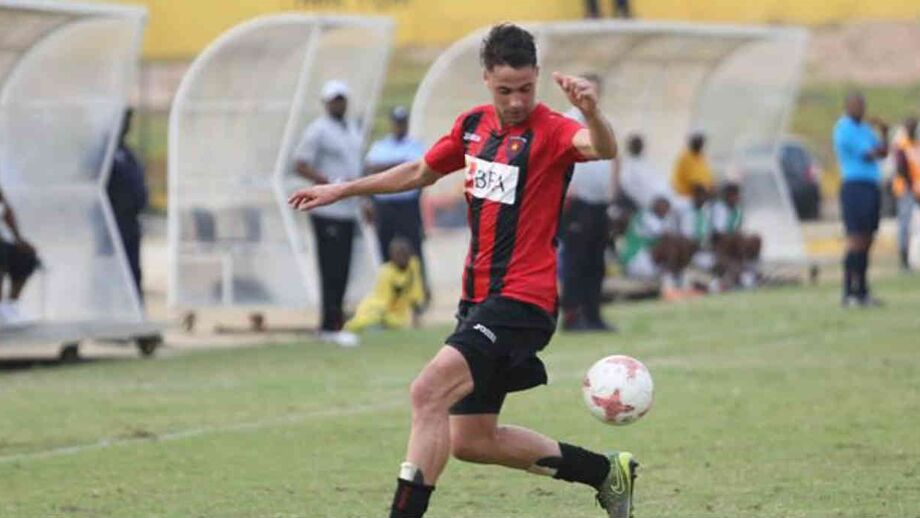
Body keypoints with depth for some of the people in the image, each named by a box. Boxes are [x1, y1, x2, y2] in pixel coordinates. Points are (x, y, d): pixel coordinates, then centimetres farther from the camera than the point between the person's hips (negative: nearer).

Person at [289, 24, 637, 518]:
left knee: (428, 392, -25)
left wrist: (592, 112, -57)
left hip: (521, 301, -9)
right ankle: (605, 471, 25)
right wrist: (341, 190, 30)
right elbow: (421, 171, 26)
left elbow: (603, 148, -36)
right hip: (478, 298, 9)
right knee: (471, 441, 13)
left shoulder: (549, 131, -14)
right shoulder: (473, 125, 9)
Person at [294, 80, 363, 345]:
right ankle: (332, 325, -8)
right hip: (327, 211, -8)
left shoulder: (353, 130, 17)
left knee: (342, 271, 9)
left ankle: (330, 324, 14)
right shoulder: (318, 131, -8)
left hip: (349, 211, 8)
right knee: (332, 270, -9)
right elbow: (301, 165, -13)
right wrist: (334, 183, -20)